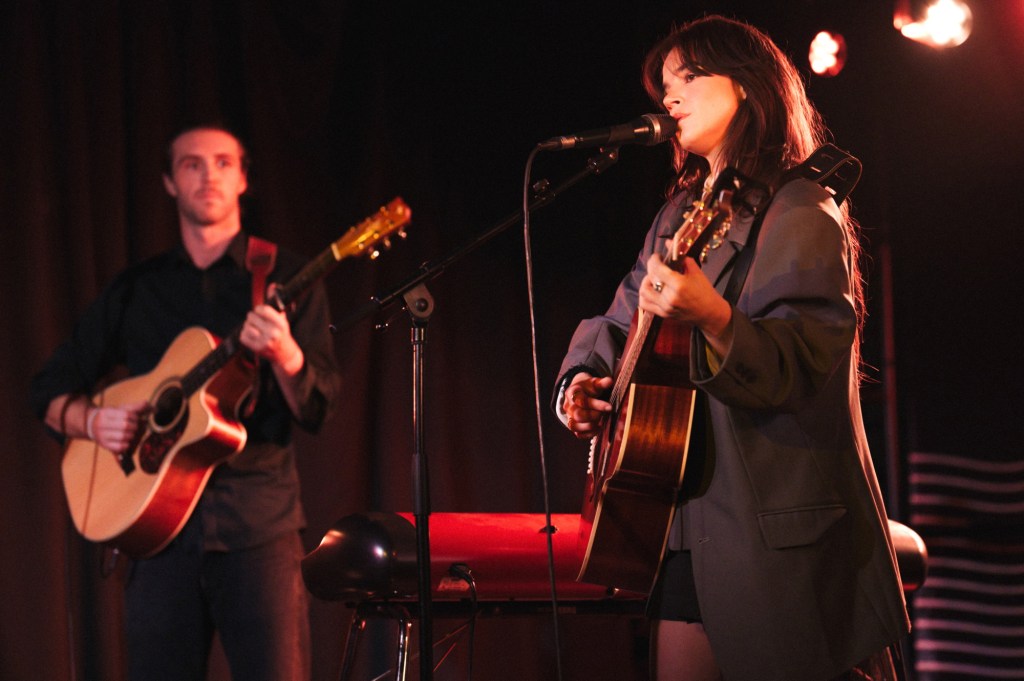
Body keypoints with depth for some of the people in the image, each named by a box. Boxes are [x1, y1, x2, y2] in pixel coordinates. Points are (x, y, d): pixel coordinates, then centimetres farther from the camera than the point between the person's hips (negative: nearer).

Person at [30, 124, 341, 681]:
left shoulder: (284, 277, 6)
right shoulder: (136, 290, 14)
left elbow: (317, 410, -2)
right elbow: (50, 388, 18)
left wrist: (285, 354, -22)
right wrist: (91, 421, -3)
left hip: (257, 520, -2)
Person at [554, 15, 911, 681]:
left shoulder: (800, 215, -9)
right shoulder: (680, 214, 16)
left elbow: (800, 365, -21)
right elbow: (616, 324, 23)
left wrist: (712, 318, -37)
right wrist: (582, 379, 2)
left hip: (785, 525, -7)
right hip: (692, 520, 8)